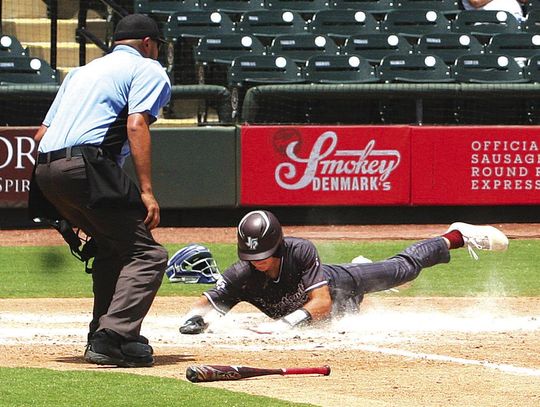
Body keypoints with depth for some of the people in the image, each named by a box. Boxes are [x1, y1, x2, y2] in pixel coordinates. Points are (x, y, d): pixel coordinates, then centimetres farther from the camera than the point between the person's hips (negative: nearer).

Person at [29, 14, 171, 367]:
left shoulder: (82, 72, 32)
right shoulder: (148, 69, 11)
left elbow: (42, 133, 25)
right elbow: (136, 125, -7)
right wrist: (146, 191, -13)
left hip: (45, 170, 8)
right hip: (86, 166, -8)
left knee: (112, 246, 25)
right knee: (147, 254, -6)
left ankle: (101, 335, 22)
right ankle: (112, 339, -21)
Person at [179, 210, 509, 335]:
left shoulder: (301, 251, -44)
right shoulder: (243, 275, -38)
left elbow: (322, 302, -47)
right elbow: (208, 302, -34)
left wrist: (286, 322, -61)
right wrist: (196, 319, -57)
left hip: (339, 287, -3)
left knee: (404, 268, 18)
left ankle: (455, 238, 41)